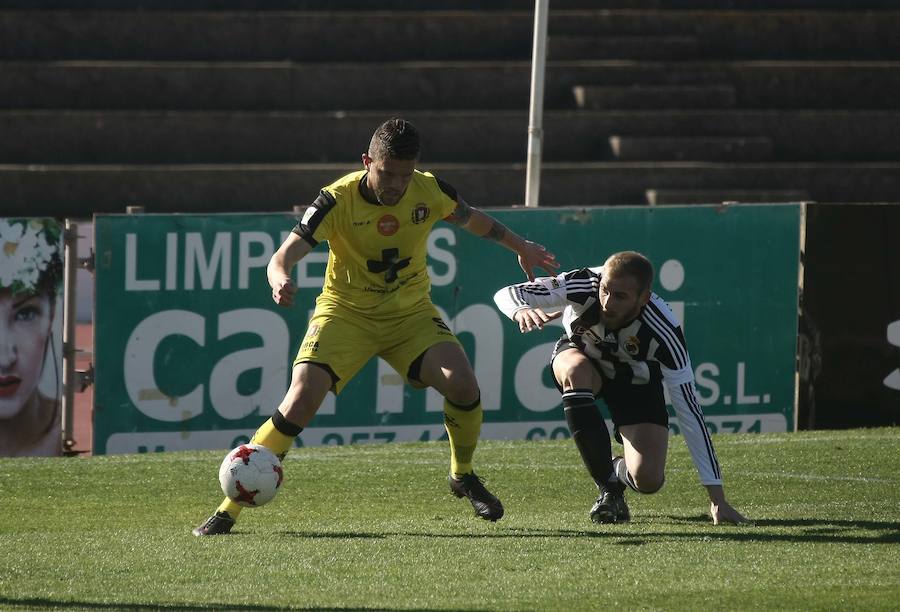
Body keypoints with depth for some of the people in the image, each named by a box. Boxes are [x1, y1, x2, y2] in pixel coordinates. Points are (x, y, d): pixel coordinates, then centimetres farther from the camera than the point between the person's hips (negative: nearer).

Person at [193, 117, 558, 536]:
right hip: (346, 312, -3)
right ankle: (229, 509, -15)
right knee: (301, 398, -22)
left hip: (410, 313, 3)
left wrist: (519, 246, 17)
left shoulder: (430, 192, -11)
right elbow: (283, 256, -28)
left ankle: (463, 477, 11)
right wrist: (280, 279, -51)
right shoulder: (338, 200, -21)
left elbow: (471, 218, 14)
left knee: (462, 385, -21)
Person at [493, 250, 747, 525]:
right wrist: (521, 310, -58)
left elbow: (689, 412, -33)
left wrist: (717, 498, -34)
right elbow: (507, 294, -30)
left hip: (635, 379, -1)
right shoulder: (582, 285, -35)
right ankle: (608, 488, -25)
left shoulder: (663, 332, -37)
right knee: (577, 371, -39)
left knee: (648, 480, -21)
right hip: (581, 355, 1)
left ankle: (619, 471, 19)